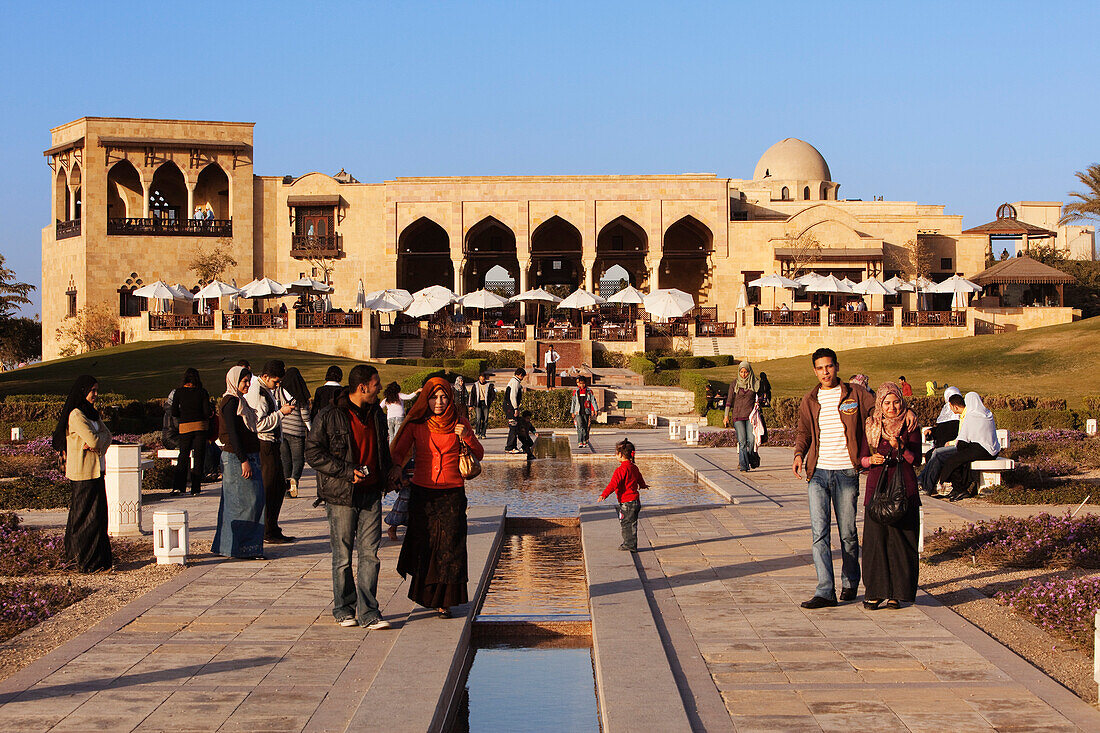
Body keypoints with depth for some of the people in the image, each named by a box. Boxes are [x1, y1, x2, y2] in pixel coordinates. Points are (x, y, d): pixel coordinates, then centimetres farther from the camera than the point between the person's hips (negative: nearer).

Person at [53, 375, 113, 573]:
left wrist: (96, 443, -11)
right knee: (88, 516, -5)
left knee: (98, 513, 10)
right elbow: (93, 439, -20)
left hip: (96, 469, 9)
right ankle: (88, 562, 0)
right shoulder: (76, 415, -13)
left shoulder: (92, 413, 16)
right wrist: (96, 441, 1)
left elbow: (107, 436, 8)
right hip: (83, 471, -9)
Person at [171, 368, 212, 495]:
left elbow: (174, 413, 0)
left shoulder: (178, 392, 0)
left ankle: (177, 486, 1)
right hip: (200, 426, -1)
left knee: (183, 456, 12)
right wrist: (211, 413, 15)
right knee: (199, 456, 6)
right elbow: (207, 412, -7)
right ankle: (195, 489, 5)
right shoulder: (203, 393, -3)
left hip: (185, 427, 1)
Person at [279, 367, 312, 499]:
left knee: (285, 460, 10)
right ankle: (294, 478, -22)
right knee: (298, 459, 5)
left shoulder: (278, 391, 0)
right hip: (296, 431, -2)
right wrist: (311, 429, 4)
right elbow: (305, 414, -4)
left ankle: (287, 488, 6)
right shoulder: (301, 394, -6)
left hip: (281, 430, 2)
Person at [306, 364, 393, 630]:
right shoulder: (329, 416, -7)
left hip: (371, 495, 4)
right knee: (342, 557, 4)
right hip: (342, 497, -4)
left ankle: (368, 612, 2)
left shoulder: (377, 415, 11)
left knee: (370, 554, -1)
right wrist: (347, 471, -15)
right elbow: (313, 453, -8)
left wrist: (386, 476, 11)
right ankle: (344, 609, 18)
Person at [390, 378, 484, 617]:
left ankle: (443, 600, 3)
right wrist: (396, 467, -25)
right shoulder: (416, 425, 3)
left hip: (452, 494, 0)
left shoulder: (459, 424, 4)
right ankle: (425, 595, 24)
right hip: (422, 493, 0)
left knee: (449, 547, -5)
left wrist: (467, 437, -15)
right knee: (423, 544, 3)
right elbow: (399, 450, -3)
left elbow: (479, 455, 4)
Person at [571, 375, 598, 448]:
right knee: (580, 427, -14)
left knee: (586, 428, 4)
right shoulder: (576, 391, 7)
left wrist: (596, 410, -7)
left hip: (586, 412, 1)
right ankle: (580, 442, -19)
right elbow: (573, 402, 14)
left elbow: (593, 401, 3)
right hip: (578, 412, -1)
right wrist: (572, 412, 13)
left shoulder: (589, 391, 5)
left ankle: (585, 442, 15)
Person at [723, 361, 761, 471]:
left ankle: (752, 458, 17)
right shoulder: (734, 385, 6)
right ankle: (743, 465, -7)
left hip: (750, 415, 0)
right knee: (742, 441, -8)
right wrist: (726, 416, 2)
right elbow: (729, 400, 8)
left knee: (751, 440, -10)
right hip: (738, 416, 0)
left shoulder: (755, 384, 7)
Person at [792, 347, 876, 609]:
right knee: (819, 532, -7)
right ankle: (825, 591, -7)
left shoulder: (855, 394, 3)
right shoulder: (810, 400, 11)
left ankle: (850, 583, 28)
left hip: (846, 472, -2)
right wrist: (799, 454, -2)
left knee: (847, 533, 6)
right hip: (818, 471, 2)